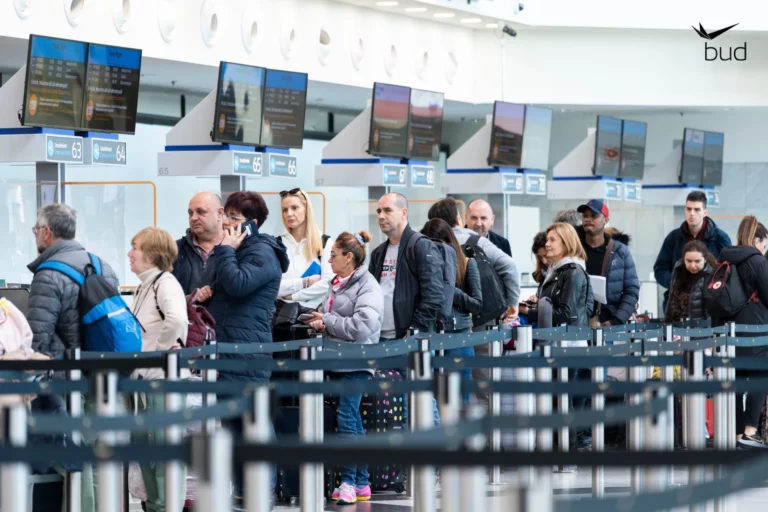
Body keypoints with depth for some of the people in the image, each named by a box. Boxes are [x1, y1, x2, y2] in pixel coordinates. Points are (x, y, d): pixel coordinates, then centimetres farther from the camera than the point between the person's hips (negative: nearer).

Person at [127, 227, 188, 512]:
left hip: (162, 375, -10)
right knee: (141, 440, 14)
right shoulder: (144, 286, 18)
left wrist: (162, 347, -19)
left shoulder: (165, 284, -13)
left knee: (163, 442, -7)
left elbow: (176, 319, -32)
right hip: (142, 375, 10)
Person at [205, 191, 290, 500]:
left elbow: (238, 284, -22)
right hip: (226, 349, 9)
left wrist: (227, 250, -9)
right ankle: (243, 490, 14)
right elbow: (221, 292, 29)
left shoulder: (263, 253, -7)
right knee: (234, 423, 9)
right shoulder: (236, 251, 22)